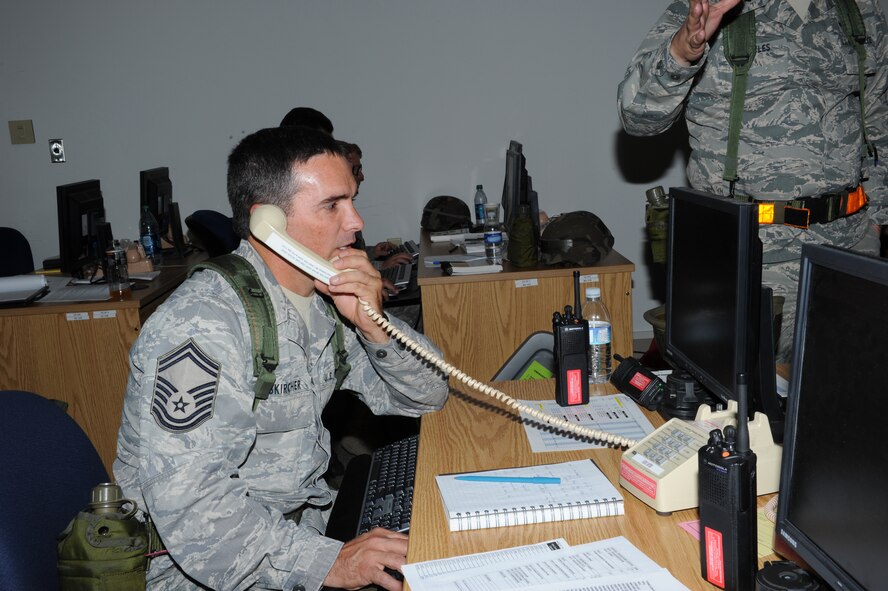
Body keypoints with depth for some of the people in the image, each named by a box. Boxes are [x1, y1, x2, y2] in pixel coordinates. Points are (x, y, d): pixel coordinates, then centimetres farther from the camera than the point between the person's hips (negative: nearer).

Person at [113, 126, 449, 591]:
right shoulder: (201, 326, -23)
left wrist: (373, 325, -13)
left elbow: (426, 396, 5)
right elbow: (189, 504, -28)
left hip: (303, 522, 8)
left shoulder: (327, 297, 2)